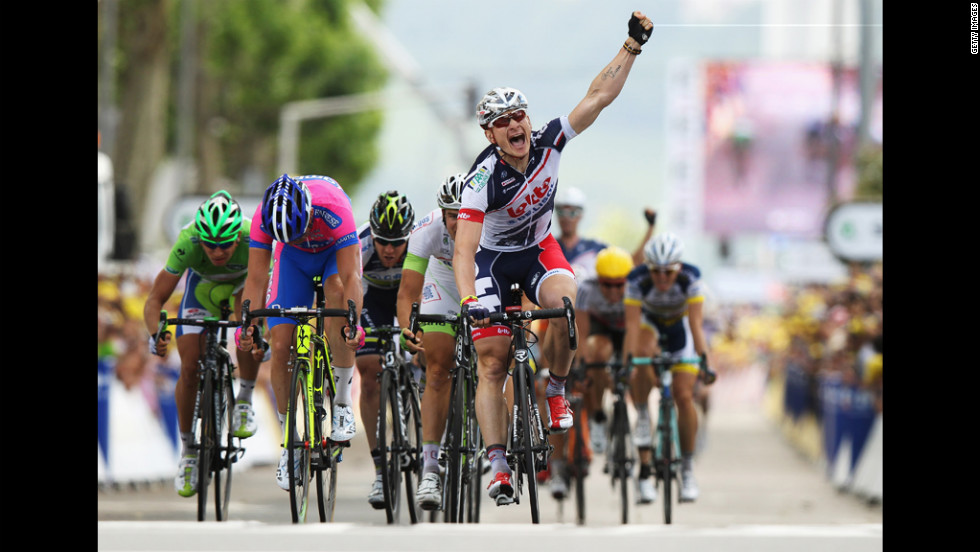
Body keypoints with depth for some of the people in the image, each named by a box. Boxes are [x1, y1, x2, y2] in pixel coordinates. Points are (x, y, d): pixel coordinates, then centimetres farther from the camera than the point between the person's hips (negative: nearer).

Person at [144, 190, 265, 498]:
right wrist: (156, 333, -52)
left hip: (246, 280, -1)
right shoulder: (187, 243, -38)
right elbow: (155, 300, -33)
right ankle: (188, 450, 8)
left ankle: (244, 401, -8)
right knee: (190, 366, -11)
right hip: (203, 283, 1)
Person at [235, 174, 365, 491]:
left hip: (335, 251, -2)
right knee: (280, 345, -11)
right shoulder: (264, 217, -32)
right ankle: (290, 442, 4)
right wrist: (248, 324, -41)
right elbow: (257, 278, -28)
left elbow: (350, 276, -40)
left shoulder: (333, 207, -40)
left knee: (337, 291, -36)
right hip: (294, 259, 2)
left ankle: (342, 400, -23)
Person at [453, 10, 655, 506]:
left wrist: (632, 46, -26)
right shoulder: (483, 180, -29)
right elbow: (463, 250, -34)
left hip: (539, 250, 3)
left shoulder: (548, 142, -19)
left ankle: (556, 390, -7)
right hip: (494, 259, -2)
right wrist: (470, 301, -49)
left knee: (566, 305, -31)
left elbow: (599, 96, -19)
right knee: (491, 363, -10)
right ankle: (498, 465, -8)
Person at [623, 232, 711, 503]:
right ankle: (642, 417, -16)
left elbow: (696, 325, -34)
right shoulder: (637, 280, -32)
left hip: (680, 326, 0)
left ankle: (688, 469, 7)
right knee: (643, 353, -37)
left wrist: (703, 360, -44)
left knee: (684, 396, -10)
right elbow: (632, 326, -35)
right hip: (649, 321, 0)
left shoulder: (690, 278, -31)